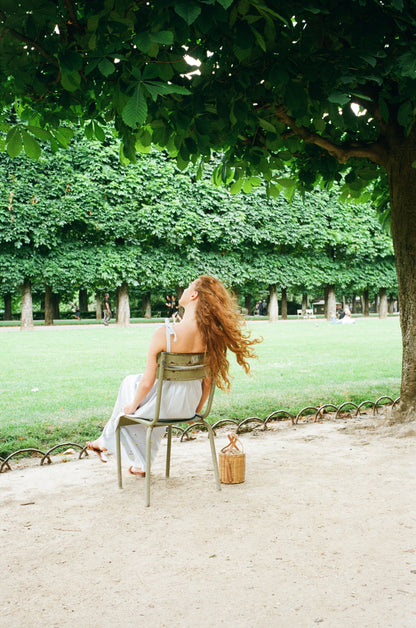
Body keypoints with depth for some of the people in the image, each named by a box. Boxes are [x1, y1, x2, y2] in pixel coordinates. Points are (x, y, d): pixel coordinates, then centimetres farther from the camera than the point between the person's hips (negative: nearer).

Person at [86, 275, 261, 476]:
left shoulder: (164, 333, -27)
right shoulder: (211, 334, -12)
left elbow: (147, 382, -21)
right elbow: (208, 379, -1)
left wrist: (133, 405, 0)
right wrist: (197, 410, 17)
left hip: (165, 406, -5)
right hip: (189, 407, 5)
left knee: (130, 382, 27)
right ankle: (142, 463, 45)